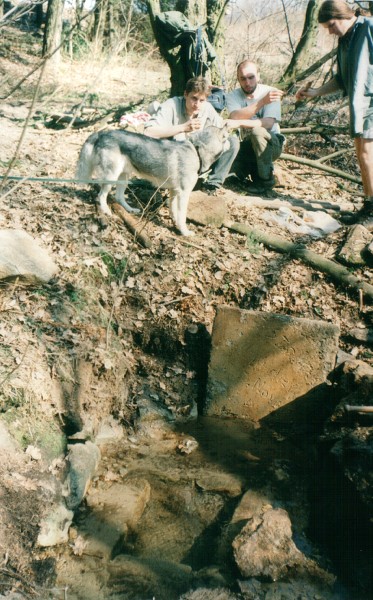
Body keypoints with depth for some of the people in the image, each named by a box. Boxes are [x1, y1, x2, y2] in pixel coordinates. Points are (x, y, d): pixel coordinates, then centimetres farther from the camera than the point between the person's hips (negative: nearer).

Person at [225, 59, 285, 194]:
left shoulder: (270, 92, -15)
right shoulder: (233, 96, -7)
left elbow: (268, 123, -30)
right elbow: (235, 117, -29)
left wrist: (240, 123, -44)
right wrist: (262, 102, -43)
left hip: (271, 144, -3)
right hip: (248, 145, 3)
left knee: (257, 130, -35)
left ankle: (266, 179, -18)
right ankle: (255, 169, 7)